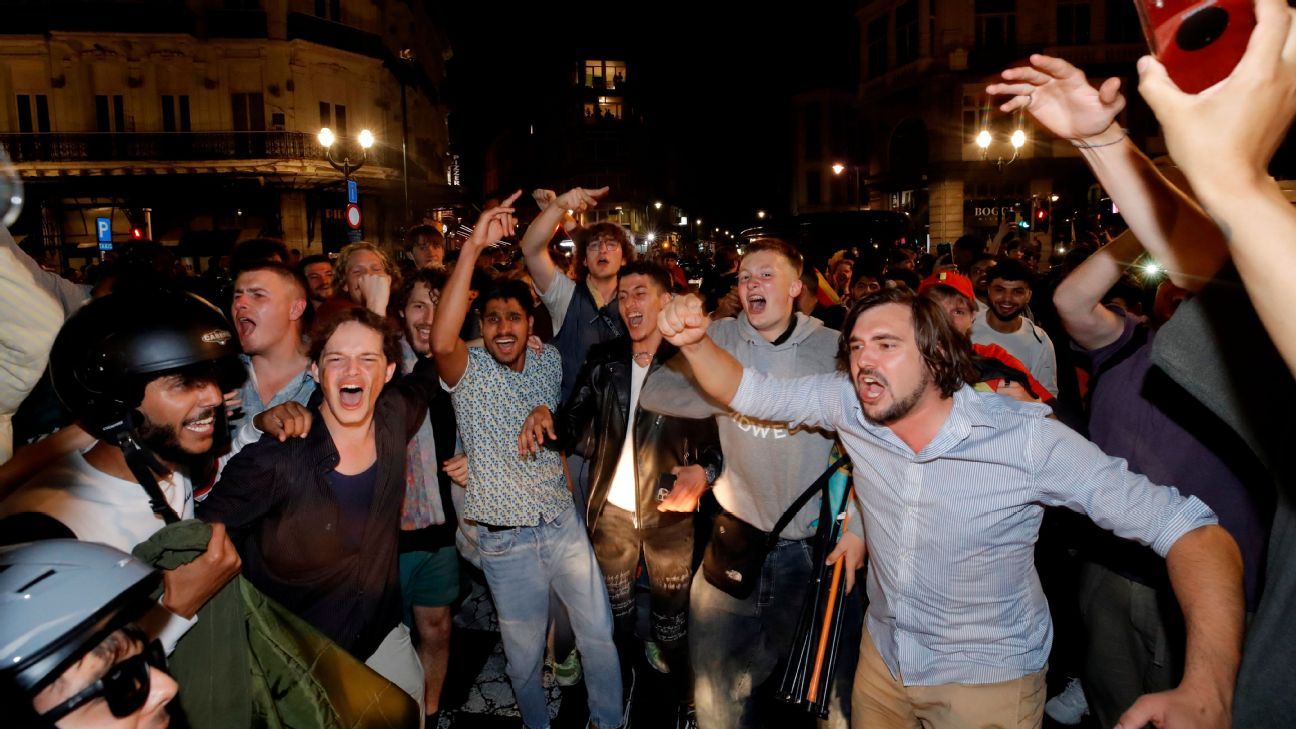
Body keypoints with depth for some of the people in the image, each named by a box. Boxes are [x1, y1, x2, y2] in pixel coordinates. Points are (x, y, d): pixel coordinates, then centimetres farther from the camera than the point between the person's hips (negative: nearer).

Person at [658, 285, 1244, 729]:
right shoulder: (847, 406, -15)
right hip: (883, 653, 4)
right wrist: (696, 341, -31)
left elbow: (1193, 532, -27)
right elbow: (748, 391, -10)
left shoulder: (1028, 439, -27)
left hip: (989, 681, -3)